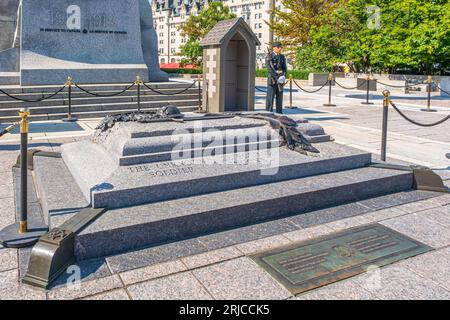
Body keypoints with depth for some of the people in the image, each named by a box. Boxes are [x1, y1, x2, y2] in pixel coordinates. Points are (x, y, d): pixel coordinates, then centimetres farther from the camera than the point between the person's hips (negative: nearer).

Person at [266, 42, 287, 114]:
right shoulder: (269, 56, -5)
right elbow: (269, 69, -14)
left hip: (280, 80, 5)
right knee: (270, 98, -6)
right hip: (272, 79, -5)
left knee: (279, 97, 6)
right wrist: (277, 77, -20)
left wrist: (283, 76, -12)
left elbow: (285, 68, 7)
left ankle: (279, 113, 11)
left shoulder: (282, 57, 12)